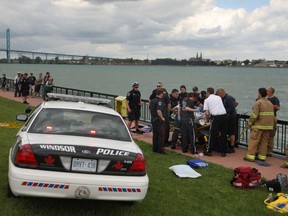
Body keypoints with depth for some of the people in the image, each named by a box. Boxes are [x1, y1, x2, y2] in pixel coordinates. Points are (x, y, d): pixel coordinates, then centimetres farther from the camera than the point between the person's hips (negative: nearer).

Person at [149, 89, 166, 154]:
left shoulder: (152, 100, 8)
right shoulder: (159, 101, -20)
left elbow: (150, 108, 20)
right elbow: (158, 111, -31)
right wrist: (162, 118, -20)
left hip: (153, 119, 9)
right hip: (159, 120, -9)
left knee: (155, 134, 15)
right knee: (161, 135, -1)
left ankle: (155, 148, 21)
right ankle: (160, 149, 2)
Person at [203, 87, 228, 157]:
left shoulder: (207, 100, 6)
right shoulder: (219, 97, 18)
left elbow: (207, 113, -2)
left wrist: (207, 119, 16)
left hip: (216, 117, -4)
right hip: (224, 115, 4)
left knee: (212, 134, 7)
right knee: (223, 134, 11)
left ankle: (209, 151, 15)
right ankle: (223, 152, 16)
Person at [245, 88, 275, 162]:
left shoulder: (258, 103, -10)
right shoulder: (270, 103, 14)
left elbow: (254, 115, -17)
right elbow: (273, 116, 17)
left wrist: (249, 124, -5)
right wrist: (273, 125, 24)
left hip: (259, 126, -7)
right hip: (268, 126, 7)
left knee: (253, 141, -4)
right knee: (264, 141, 12)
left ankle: (250, 156, -6)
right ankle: (262, 156, 14)